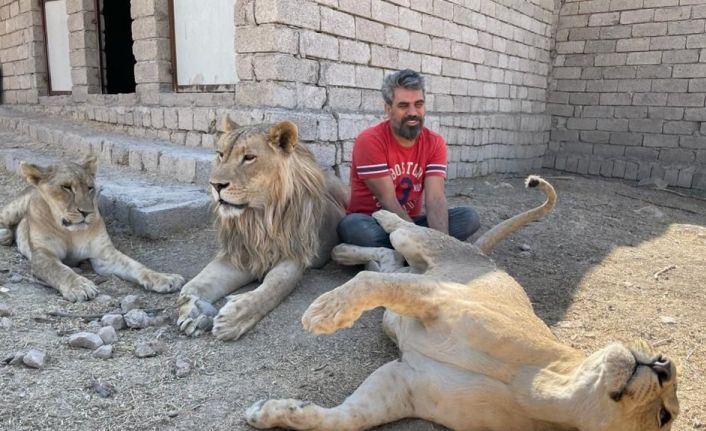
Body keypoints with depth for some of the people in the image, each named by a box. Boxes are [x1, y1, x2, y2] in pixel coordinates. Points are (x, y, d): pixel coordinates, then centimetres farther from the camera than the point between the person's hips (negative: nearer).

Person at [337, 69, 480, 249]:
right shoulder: (369, 140, -16)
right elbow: (388, 201, -21)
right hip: (372, 223, -3)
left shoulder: (435, 143, -3)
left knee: (469, 217, -15)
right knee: (353, 225, -38)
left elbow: (435, 197, -15)